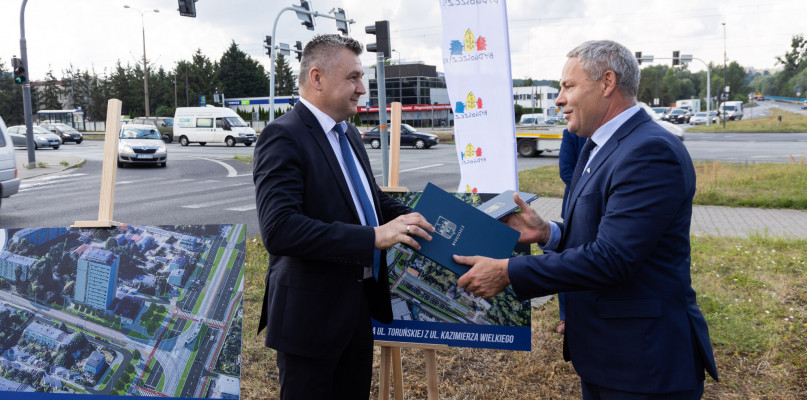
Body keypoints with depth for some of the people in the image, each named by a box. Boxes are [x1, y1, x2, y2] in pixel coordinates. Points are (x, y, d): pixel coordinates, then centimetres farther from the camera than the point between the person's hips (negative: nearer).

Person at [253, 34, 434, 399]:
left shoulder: (348, 135, 11)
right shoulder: (283, 137, -18)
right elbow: (279, 229, -29)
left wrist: (418, 220, 3)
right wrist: (374, 237, -30)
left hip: (360, 302, 8)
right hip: (311, 313, -8)